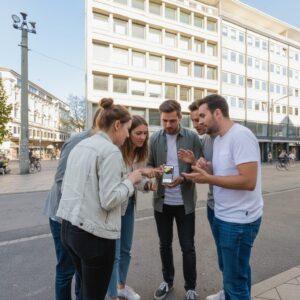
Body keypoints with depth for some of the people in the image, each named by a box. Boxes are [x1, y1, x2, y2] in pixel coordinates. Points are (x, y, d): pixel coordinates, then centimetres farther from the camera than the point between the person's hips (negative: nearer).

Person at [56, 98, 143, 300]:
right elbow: (109, 200, -21)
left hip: (69, 227, 8)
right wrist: (131, 180, -6)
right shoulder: (110, 150, -17)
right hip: (94, 234, -8)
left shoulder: (79, 146, 9)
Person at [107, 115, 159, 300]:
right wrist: (138, 172, -35)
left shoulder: (142, 154, 0)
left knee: (126, 250, 22)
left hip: (129, 205, 7)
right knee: (113, 254, 6)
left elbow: (138, 181, 6)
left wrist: (147, 185, -15)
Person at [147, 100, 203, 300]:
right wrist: (154, 172, -17)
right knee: (165, 244, 19)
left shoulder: (192, 137, -5)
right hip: (162, 201, 3)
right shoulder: (155, 138, 2)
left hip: (185, 201, -2)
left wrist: (182, 179, -23)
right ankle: (168, 281, 42)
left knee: (188, 247, 11)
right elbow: (150, 164, 6)